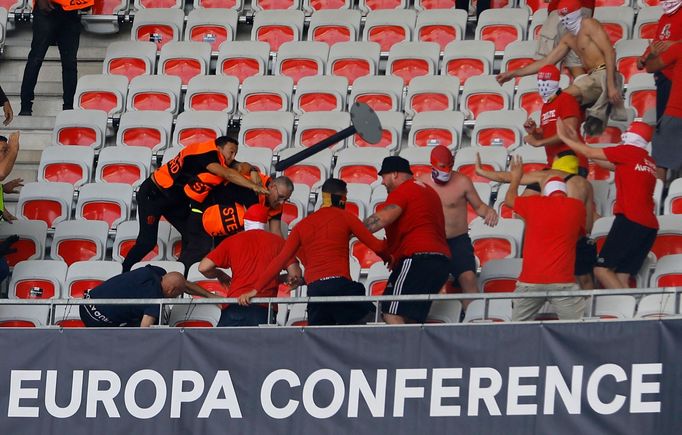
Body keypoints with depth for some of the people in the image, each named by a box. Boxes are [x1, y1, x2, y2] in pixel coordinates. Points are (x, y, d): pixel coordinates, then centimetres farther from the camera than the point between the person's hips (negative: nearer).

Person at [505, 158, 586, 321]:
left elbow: (509, 199, 28)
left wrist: (516, 177, 46)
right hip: (562, 282, -1)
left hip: (530, 281, 1)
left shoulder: (534, 204, 7)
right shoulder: (577, 207, 5)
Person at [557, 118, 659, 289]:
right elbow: (607, 164, 29)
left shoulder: (629, 151, 0)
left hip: (630, 219, -8)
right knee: (621, 278, 5)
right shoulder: (650, 162, 23)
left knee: (602, 269, -9)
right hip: (649, 225, 8)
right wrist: (577, 142, 32)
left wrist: (564, 138, 19)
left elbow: (590, 153, 5)